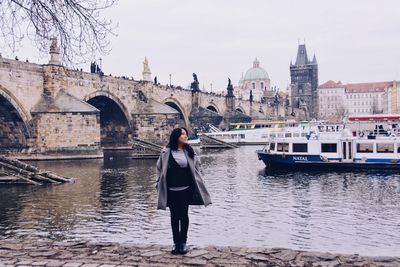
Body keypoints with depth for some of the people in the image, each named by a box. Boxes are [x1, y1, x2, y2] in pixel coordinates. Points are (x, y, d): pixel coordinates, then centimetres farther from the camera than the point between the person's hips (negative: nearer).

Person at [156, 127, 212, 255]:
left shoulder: (189, 151, 3)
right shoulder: (166, 152, -4)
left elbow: (196, 167, 13)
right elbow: (160, 168, 3)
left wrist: (195, 184, 9)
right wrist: (160, 185, 2)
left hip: (186, 189, 1)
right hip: (171, 190, -1)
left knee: (184, 216, 6)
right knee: (174, 216, 8)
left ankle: (183, 242, 17)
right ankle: (176, 242, 18)